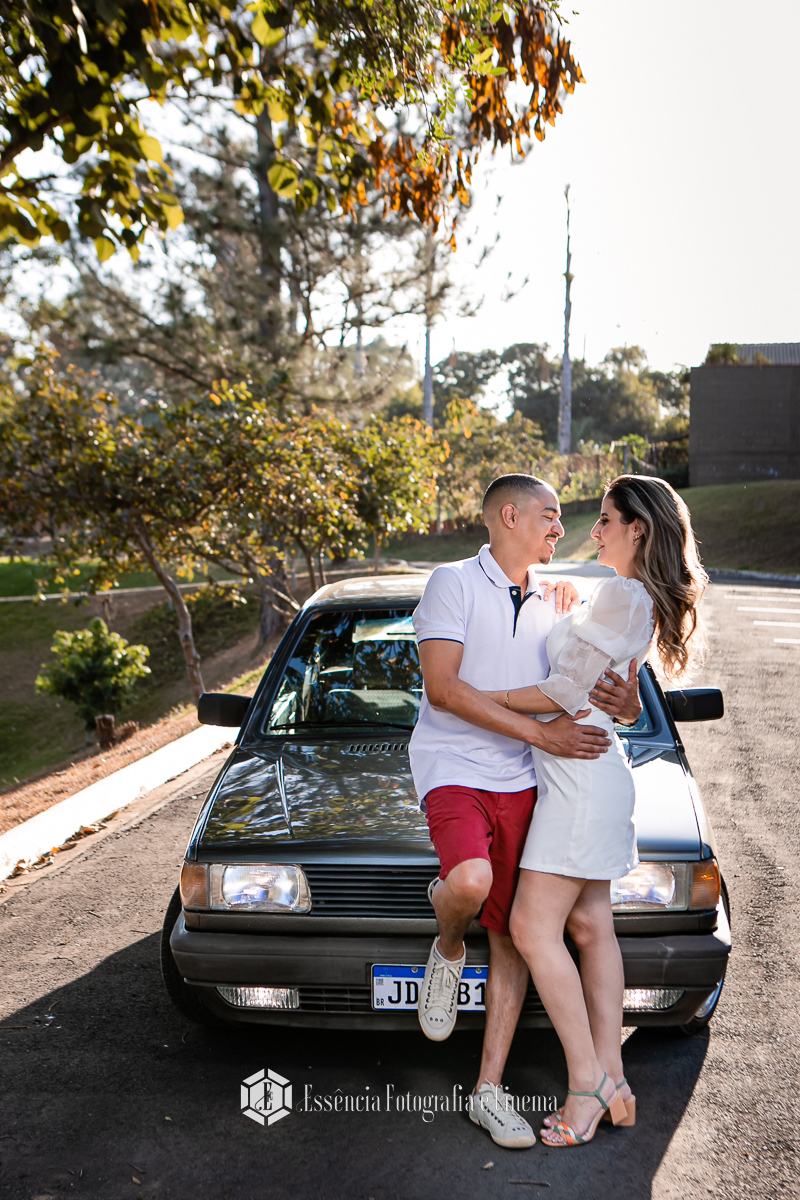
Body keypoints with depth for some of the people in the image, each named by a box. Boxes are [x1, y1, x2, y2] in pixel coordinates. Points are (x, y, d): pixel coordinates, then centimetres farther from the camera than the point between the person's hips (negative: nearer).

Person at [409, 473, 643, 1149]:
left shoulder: (554, 603, 17)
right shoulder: (454, 584, -2)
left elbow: (583, 691, 20)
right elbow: (443, 689, -13)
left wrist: (628, 707, -5)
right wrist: (541, 733, -17)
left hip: (523, 782, 5)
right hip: (453, 768, -5)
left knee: (514, 937, 2)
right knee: (470, 881, -32)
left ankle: (489, 1090, 14)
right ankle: (447, 954, 4)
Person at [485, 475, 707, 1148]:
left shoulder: (620, 595, -16)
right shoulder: (641, 602, 15)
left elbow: (567, 694, -18)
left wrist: (486, 697, -10)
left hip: (581, 778, -10)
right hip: (586, 777, 10)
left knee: (534, 928, -8)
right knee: (591, 926, 10)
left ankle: (587, 1079, -1)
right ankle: (611, 1077, 15)